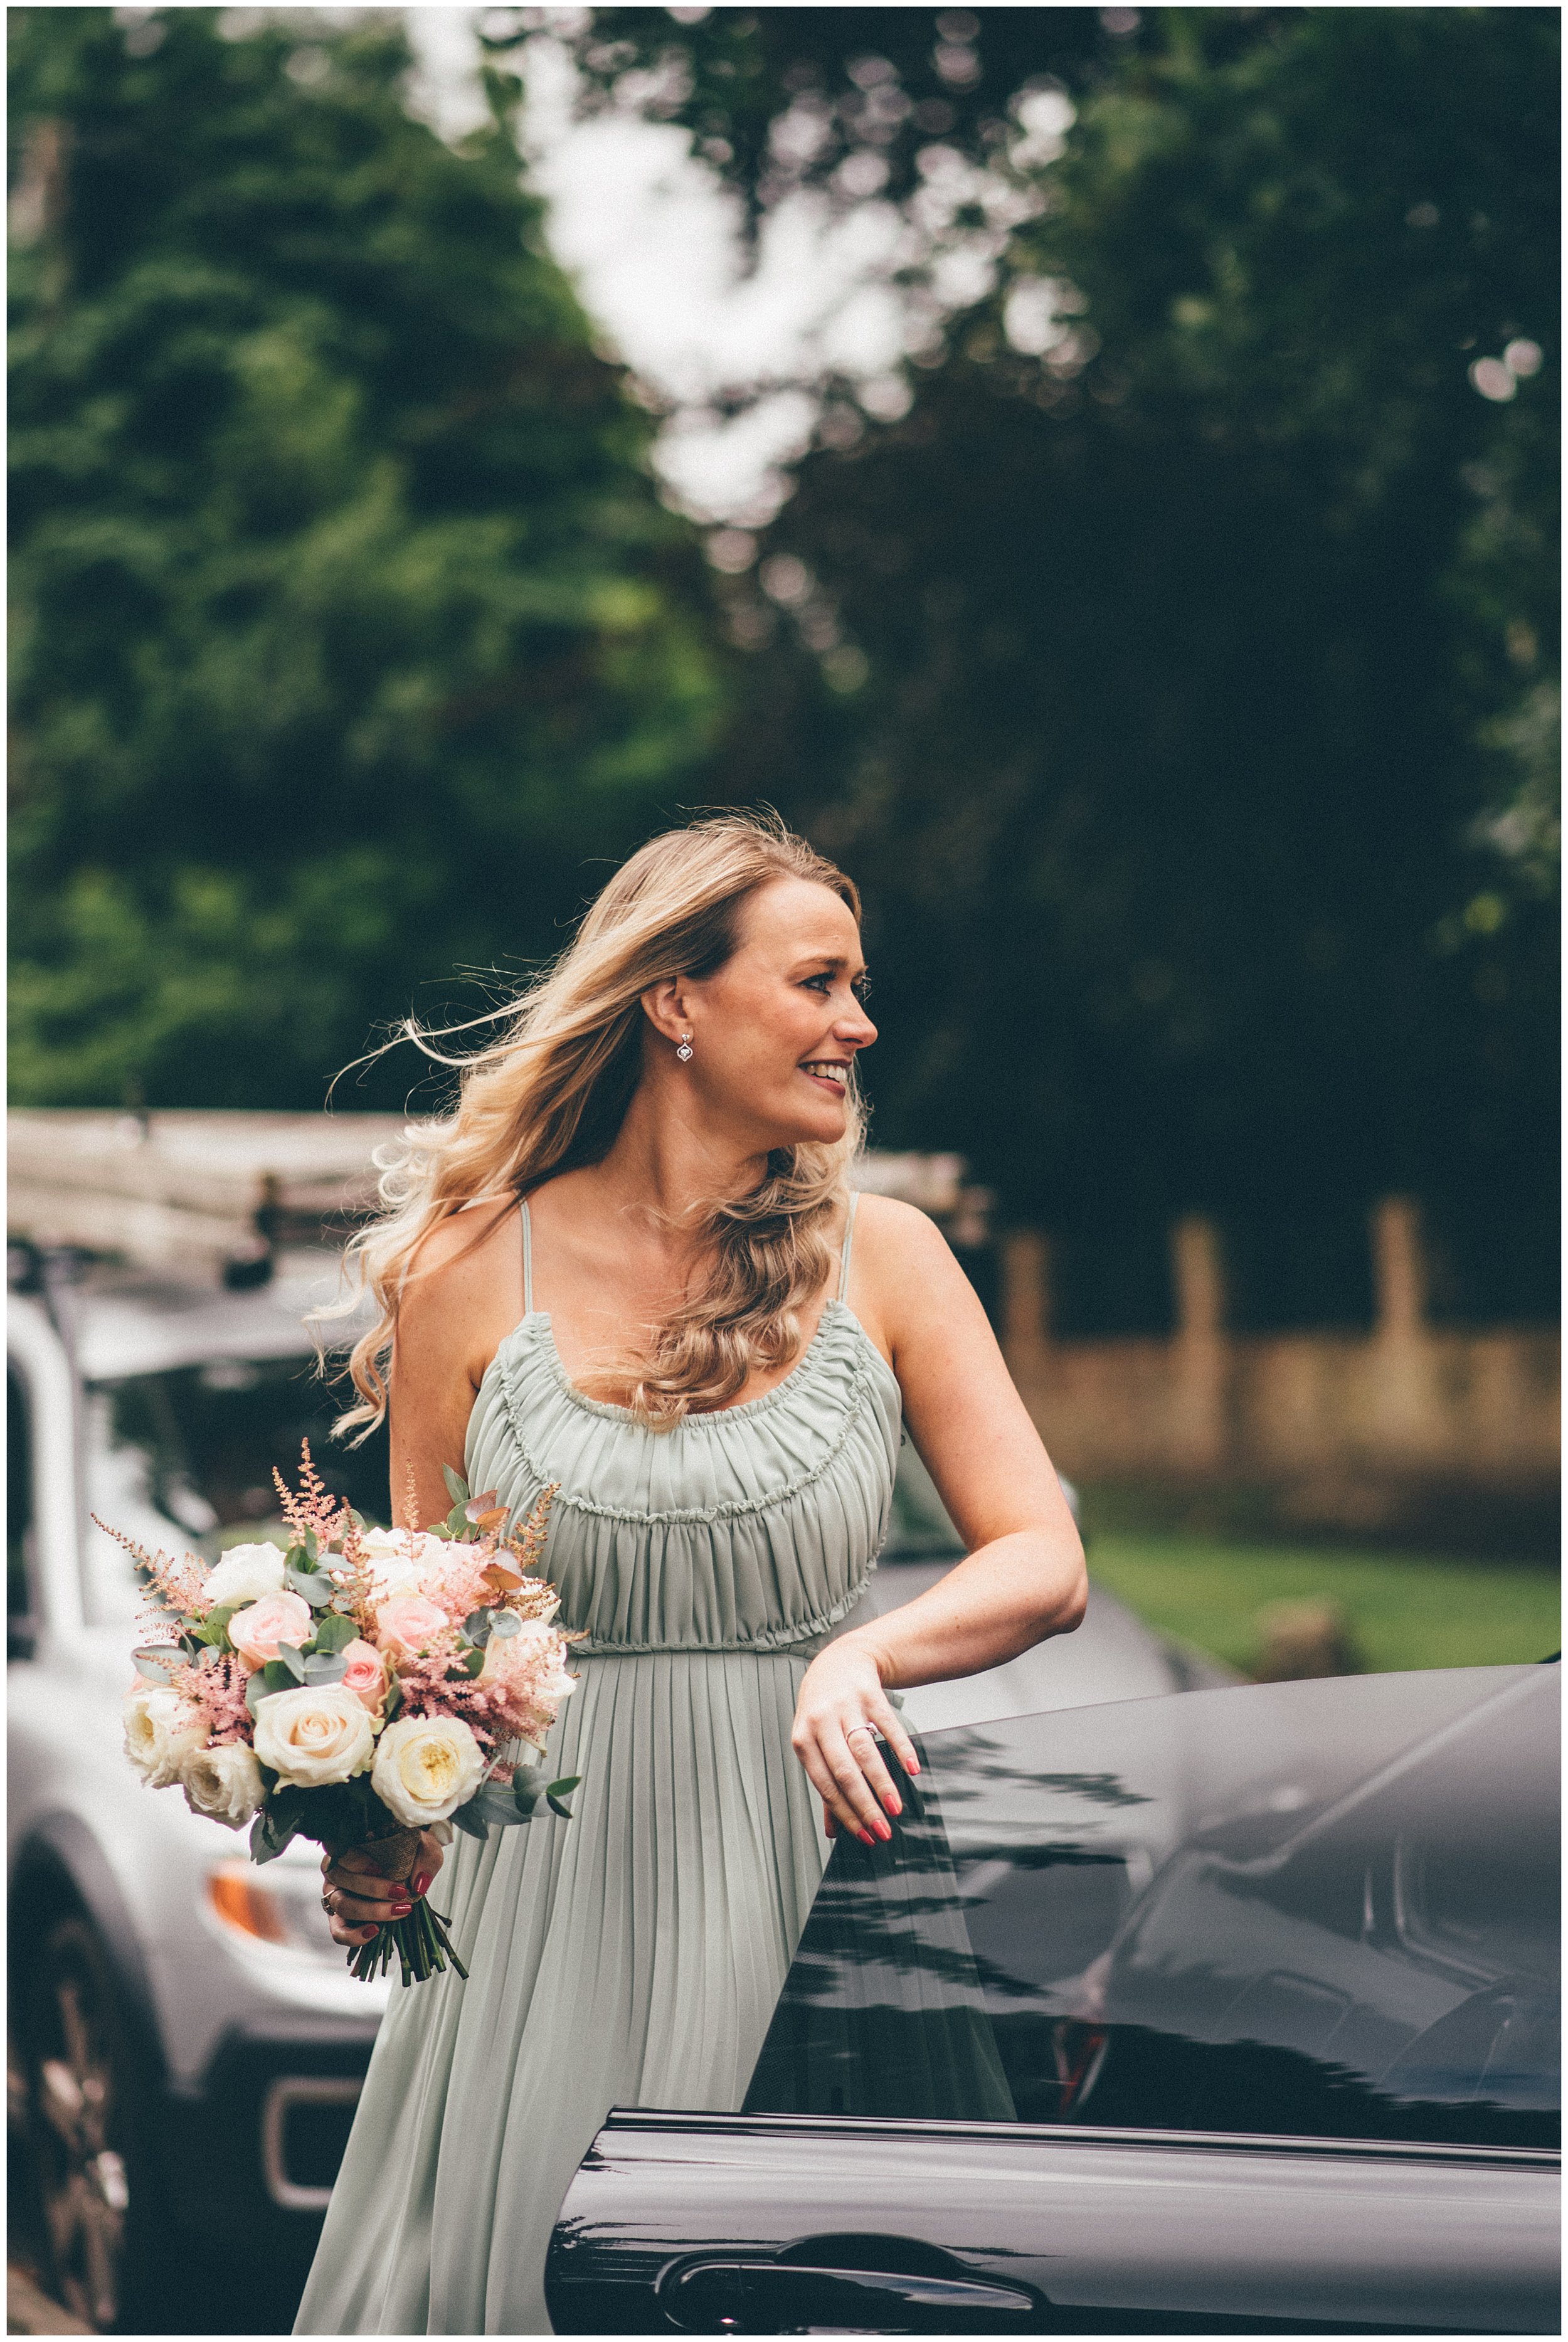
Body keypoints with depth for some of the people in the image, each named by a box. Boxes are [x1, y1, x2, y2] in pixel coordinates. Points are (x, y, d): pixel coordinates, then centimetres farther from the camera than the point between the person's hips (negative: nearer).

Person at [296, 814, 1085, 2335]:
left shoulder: (879, 1260, 3)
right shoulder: (473, 1272, 0)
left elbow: (1043, 1563, -1)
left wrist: (864, 1654, -20)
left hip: (798, 1859, 1)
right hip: (544, 1879, 0)